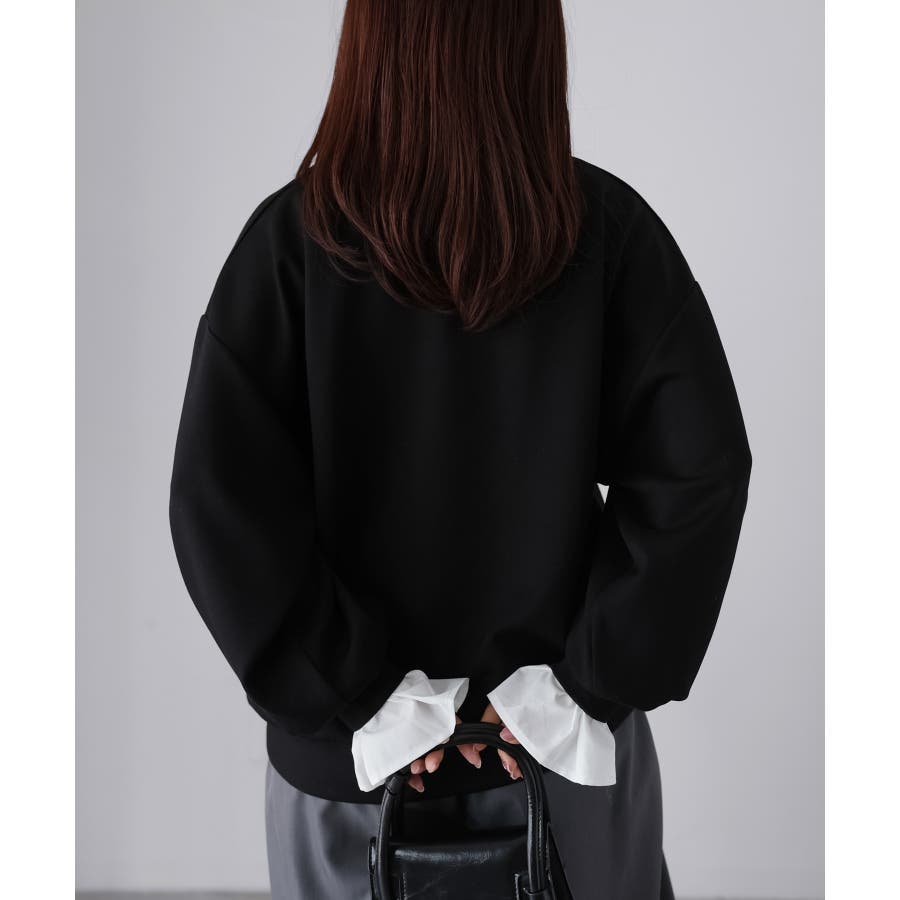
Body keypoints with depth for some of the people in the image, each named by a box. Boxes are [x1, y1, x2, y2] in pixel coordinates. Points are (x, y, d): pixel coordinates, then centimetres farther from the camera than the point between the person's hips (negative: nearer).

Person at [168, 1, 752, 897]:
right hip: (574, 732, 1)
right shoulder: (606, 226, -13)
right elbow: (698, 468, -14)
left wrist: (355, 688, -9)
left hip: (355, 742, 0)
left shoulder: (295, 235, -15)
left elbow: (219, 500, -17)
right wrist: (593, 677, -9)